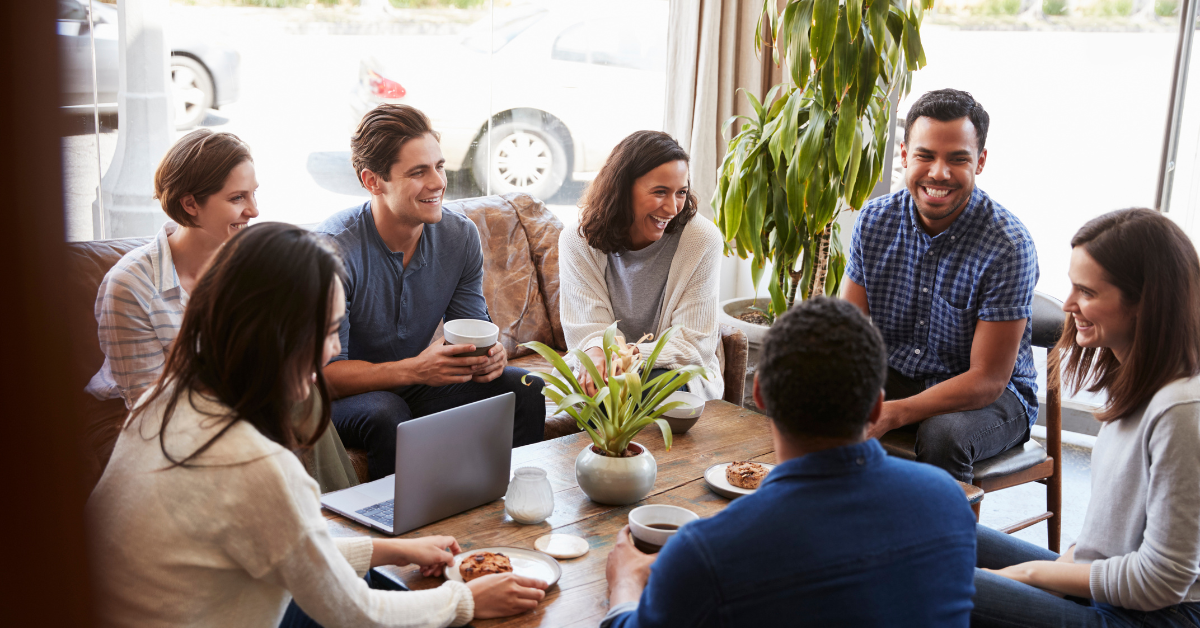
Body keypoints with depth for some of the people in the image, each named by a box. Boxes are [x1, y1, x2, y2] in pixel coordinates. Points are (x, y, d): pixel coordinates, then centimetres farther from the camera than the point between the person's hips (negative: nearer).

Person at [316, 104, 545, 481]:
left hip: (417, 385, 5)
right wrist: (415, 369, -37)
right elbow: (326, 373, -23)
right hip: (348, 394, -5)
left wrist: (489, 355, -24)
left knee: (526, 390, -13)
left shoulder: (460, 236, -6)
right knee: (387, 414, -36)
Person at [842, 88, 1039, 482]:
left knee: (944, 434, -35)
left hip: (993, 395, -4)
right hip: (894, 376, 4)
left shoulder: (1008, 245, -22)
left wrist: (893, 414, -37)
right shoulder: (873, 221, -7)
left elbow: (987, 380, -23)